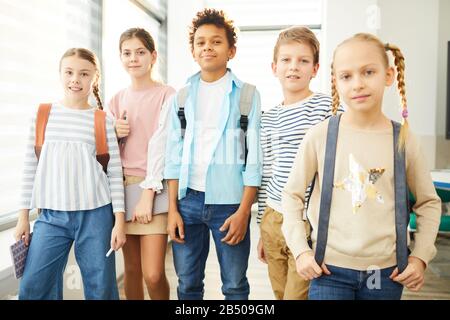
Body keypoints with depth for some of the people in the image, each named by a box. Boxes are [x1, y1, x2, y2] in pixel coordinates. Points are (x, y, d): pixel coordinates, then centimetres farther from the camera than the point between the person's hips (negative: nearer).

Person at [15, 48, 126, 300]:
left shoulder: (102, 120, -1)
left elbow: (115, 172, 0)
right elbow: (31, 168, 8)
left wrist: (119, 220, -3)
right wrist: (24, 215, 8)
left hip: (95, 214, -2)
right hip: (51, 216, 2)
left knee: (101, 288, 6)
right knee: (33, 288, 4)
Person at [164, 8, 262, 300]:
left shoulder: (247, 95, 0)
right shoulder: (182, 96, 9)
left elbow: (254, 158, -4)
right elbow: (174, 156, 8)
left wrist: (244, 211, -10)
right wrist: (173, 208, 3)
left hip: (229, 202, -3)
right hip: (188, 200, 3)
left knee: (235, 286, 8)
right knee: (188, 285, 13)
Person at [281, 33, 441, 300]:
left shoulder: (404, 140, -4)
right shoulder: (320, 136, -9)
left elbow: (429, 202, 7)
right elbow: (292, 195, -1)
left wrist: (421, 256, -1)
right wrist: (300, 250, -8)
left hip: (387, 271, 2)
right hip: (330, 268, -2)